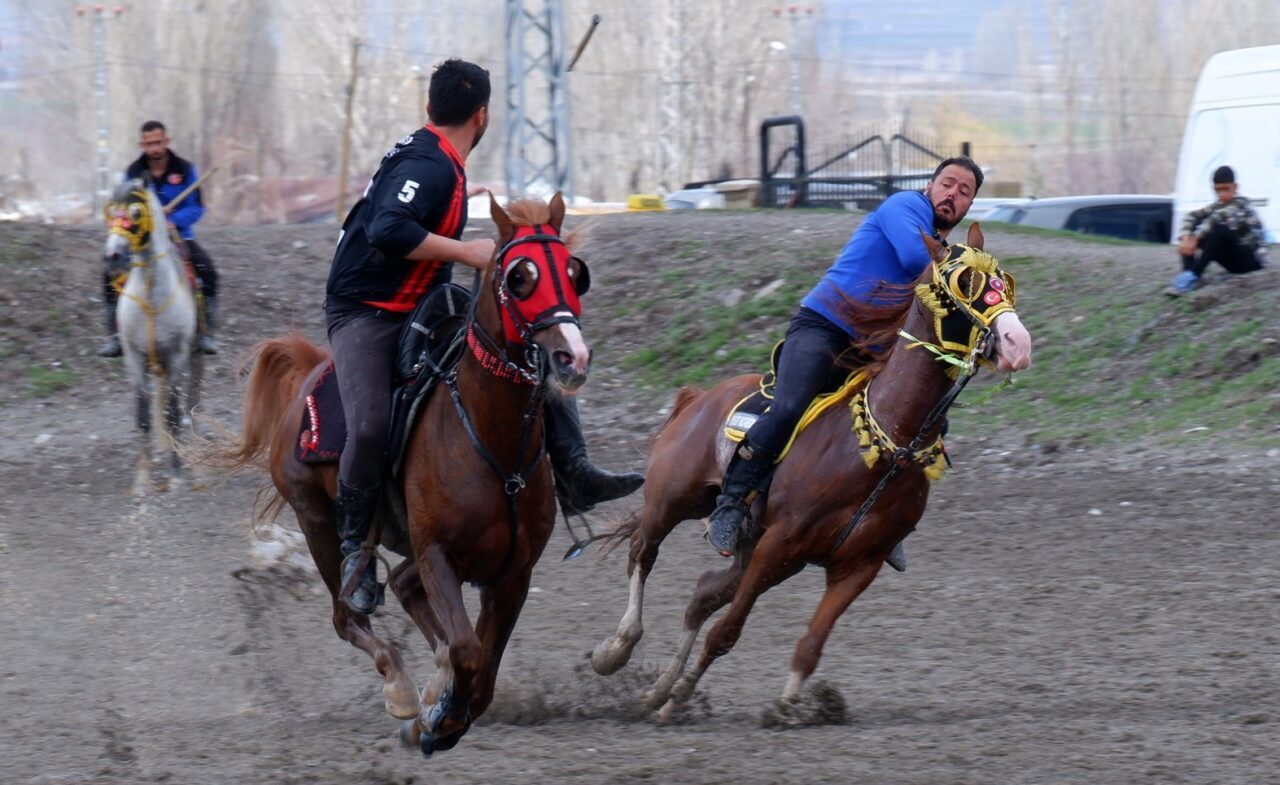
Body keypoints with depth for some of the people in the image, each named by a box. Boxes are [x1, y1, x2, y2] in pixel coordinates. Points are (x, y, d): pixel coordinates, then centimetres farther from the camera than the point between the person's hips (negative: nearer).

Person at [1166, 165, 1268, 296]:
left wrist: (1195, 239, -32)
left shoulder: (1241, 204, -15)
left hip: (1252, 260, -8)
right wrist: (1186, 238, -21)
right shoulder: (1218, 206, 6)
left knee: (1219, 229, -32)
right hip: (1234, 261, 8)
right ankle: (1187, 274, -24)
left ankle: (1193, 275, -38)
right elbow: (1192, 217, -3)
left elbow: (1217, 218, -32)